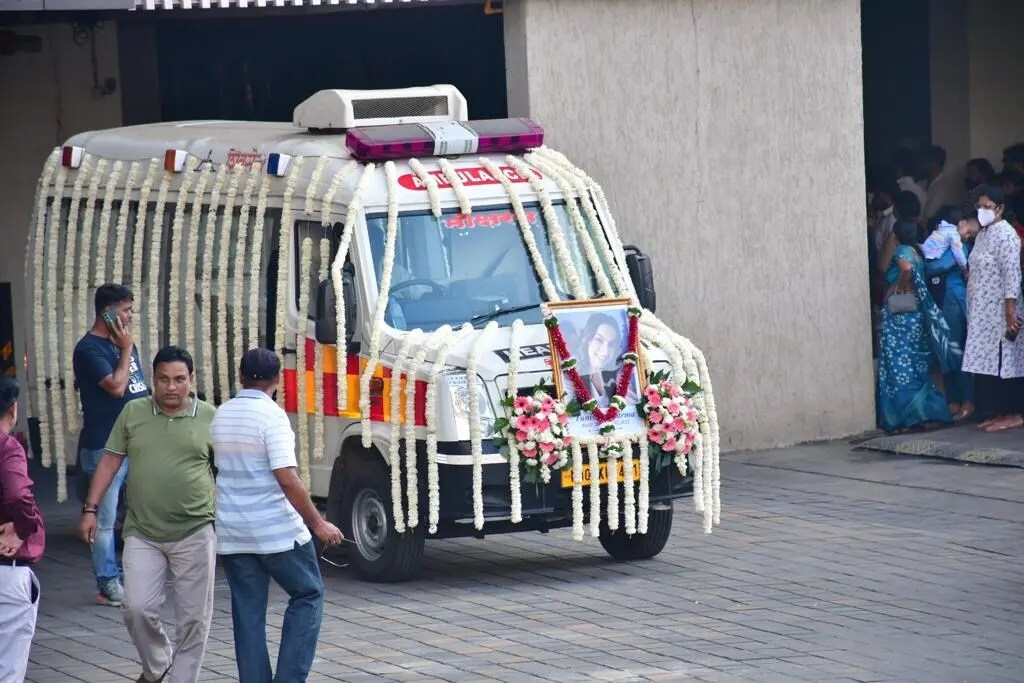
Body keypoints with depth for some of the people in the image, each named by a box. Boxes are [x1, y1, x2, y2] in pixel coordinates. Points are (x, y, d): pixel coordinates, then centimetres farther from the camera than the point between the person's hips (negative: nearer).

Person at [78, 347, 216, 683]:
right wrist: (90, 510, 2)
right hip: (142, 534, 1)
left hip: (195, 532, -1)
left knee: (193, 618, 3)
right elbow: (110, 462, 8)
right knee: (137, 608, -6)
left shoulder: (209, 418, 0)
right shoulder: (133, 413, 4)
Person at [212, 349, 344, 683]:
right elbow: (287, 479, -19)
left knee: (248, 614, 9)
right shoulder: (272, 416, -13)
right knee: (308, 596, 9)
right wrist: (317, 523, -13)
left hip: (231, 535, 6)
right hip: (277, 530, -6)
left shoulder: (221, 415, 7)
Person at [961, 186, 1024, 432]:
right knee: (987, 362, 8)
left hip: (999, 311, -9)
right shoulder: (983, 233, 14)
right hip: (982, 313, 9)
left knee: (1003, 362, -7)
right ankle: (996, 412, 13)